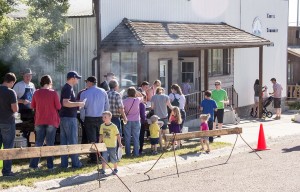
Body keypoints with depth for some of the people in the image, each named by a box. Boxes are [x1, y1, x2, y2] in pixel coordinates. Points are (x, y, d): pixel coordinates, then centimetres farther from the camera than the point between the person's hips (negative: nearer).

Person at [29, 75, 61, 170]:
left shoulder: (37, 93, 0)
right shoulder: (53, 93, -9)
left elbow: (33, 106, 9)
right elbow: (58, 107, -8)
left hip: (39, 121, 3)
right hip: (51, 121, -3)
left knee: (38, 143, 11)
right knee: (50, 143, 4)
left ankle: (33, 164, 9)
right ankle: (49, 165, 5)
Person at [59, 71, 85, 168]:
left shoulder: (66, 88, 17)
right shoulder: (68, 88, -14)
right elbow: (66, 103, -25)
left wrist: (77, 105, 19)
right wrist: (78, 104, -18)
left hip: (64, 117, 10)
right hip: (69, 117, -10)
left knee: (64, 141, 8)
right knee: (72, 141, -3)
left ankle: (64, 163, 11)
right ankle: (75, 162, 1)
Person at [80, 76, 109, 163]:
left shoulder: (84, 93, -8)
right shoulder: (103, 92, 1)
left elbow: (82, 108, -5)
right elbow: (107, 106, 4)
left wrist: (82, 118, 8)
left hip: (89, 119, -3)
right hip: (101, 118, 3)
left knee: (92, 139, 2)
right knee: (101, 138, 13)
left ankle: (93, 158, 2)